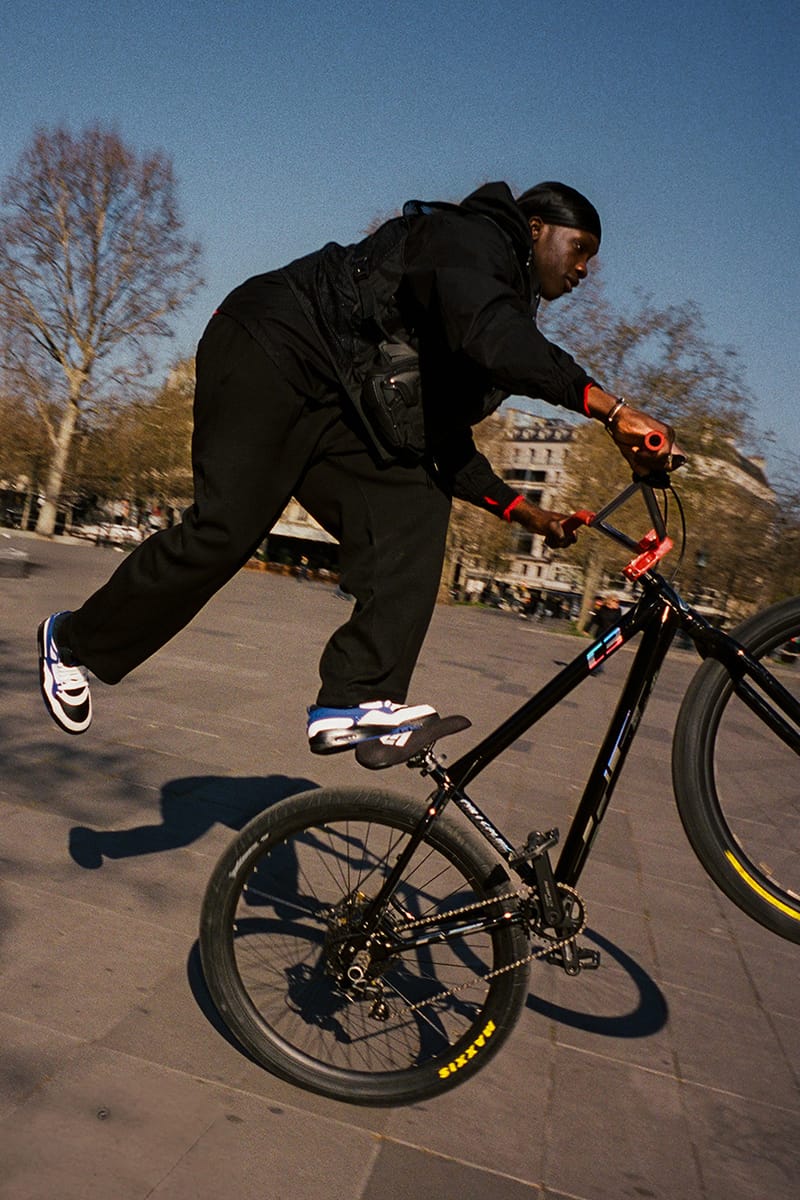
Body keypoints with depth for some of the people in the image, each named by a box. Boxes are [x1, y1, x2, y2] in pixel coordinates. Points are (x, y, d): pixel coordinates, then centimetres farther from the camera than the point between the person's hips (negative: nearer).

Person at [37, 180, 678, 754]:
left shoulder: (507, 303, 19)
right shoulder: (473, 238, -8)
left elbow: (443, 443, 15)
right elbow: (488, 333, -33)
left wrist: (525, 511, 6)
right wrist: (610, 405, -37)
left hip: (333, 406, 9)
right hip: (271, 354, -9)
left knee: (416, 508, -12)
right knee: (226, 531, -18)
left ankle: (358, 700, -20)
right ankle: (75, 641, 5)